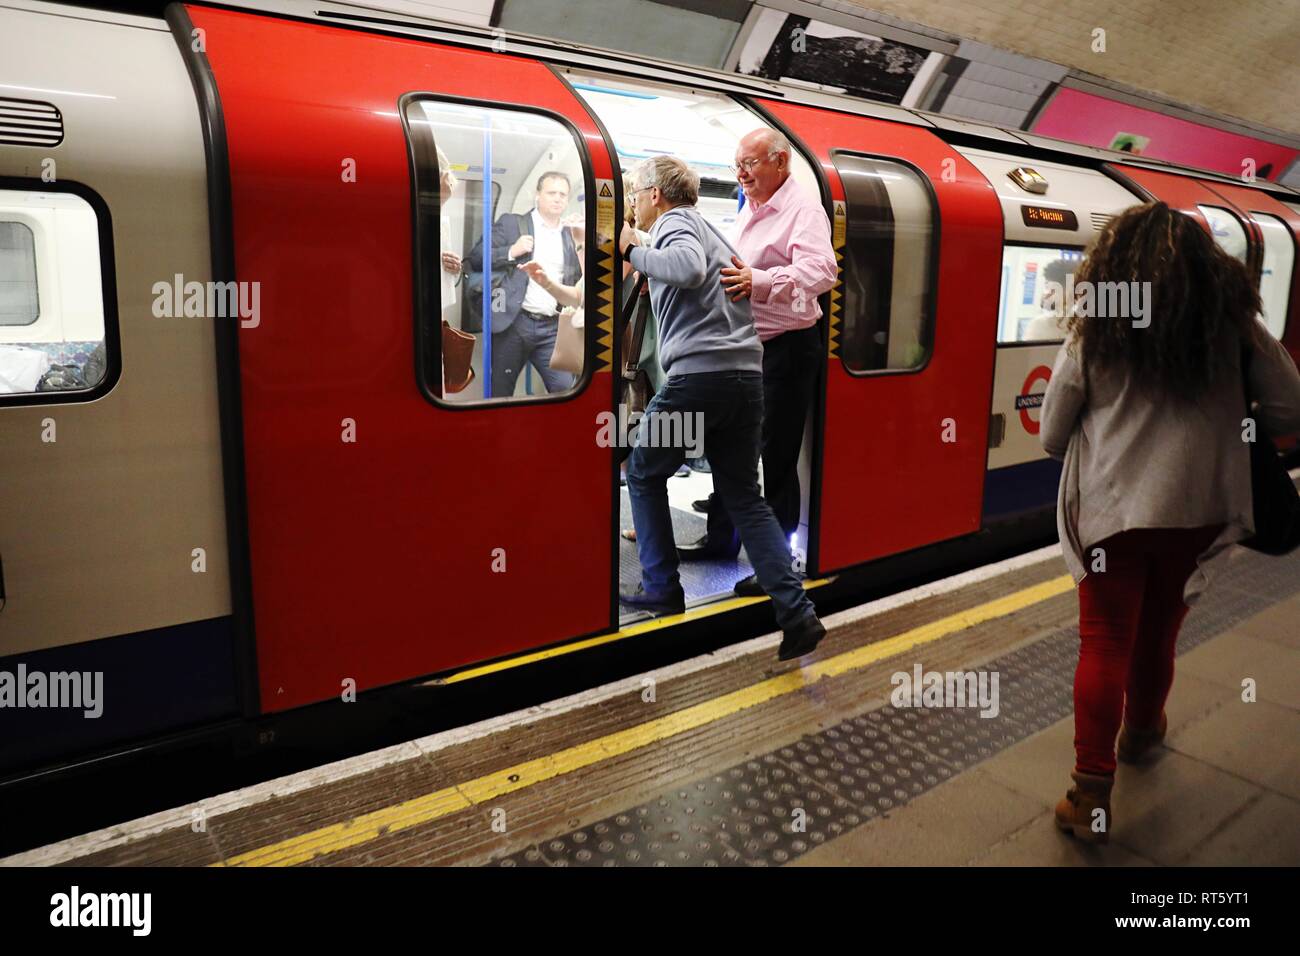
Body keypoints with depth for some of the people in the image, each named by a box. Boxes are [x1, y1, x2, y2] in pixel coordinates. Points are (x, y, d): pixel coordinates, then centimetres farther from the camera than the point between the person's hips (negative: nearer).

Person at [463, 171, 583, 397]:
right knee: (500, 394, 6)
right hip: (514, 323, -3)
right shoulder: (511, 223, 4)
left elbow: (578, 282, 16)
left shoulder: (570, 235, 15)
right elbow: (475, 259, -1)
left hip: (552, 328, 3)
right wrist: (511, 251, -14)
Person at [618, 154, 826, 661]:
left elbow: (689, 268, -23)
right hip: (746, 375, 8)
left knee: (643, 475, 13)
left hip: (698, 373, -8)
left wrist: (633, 250, -10)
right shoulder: (707, 229, 27)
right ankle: (797, 613, 2)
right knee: (743, 495, 10)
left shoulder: (676, 222, -1)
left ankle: (661, 589, 16)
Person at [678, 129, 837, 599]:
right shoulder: (748, 211, 16)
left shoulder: (803, 210, -12)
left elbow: (820, 270, -29)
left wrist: (760, 282, -42)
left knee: (777, 457, -3)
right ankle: (721, 537, 32)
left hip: (786, 350, -9)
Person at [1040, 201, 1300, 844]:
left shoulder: (1093, 333, -2)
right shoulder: (1232, 326, 1)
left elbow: (1052, 436, 2)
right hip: (1192, 510, 2)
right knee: (1157, 635, 21)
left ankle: (1092, 792, 2)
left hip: (1109, 510, -2)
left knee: (1105, 644, 5)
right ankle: (1141, 730, 46)